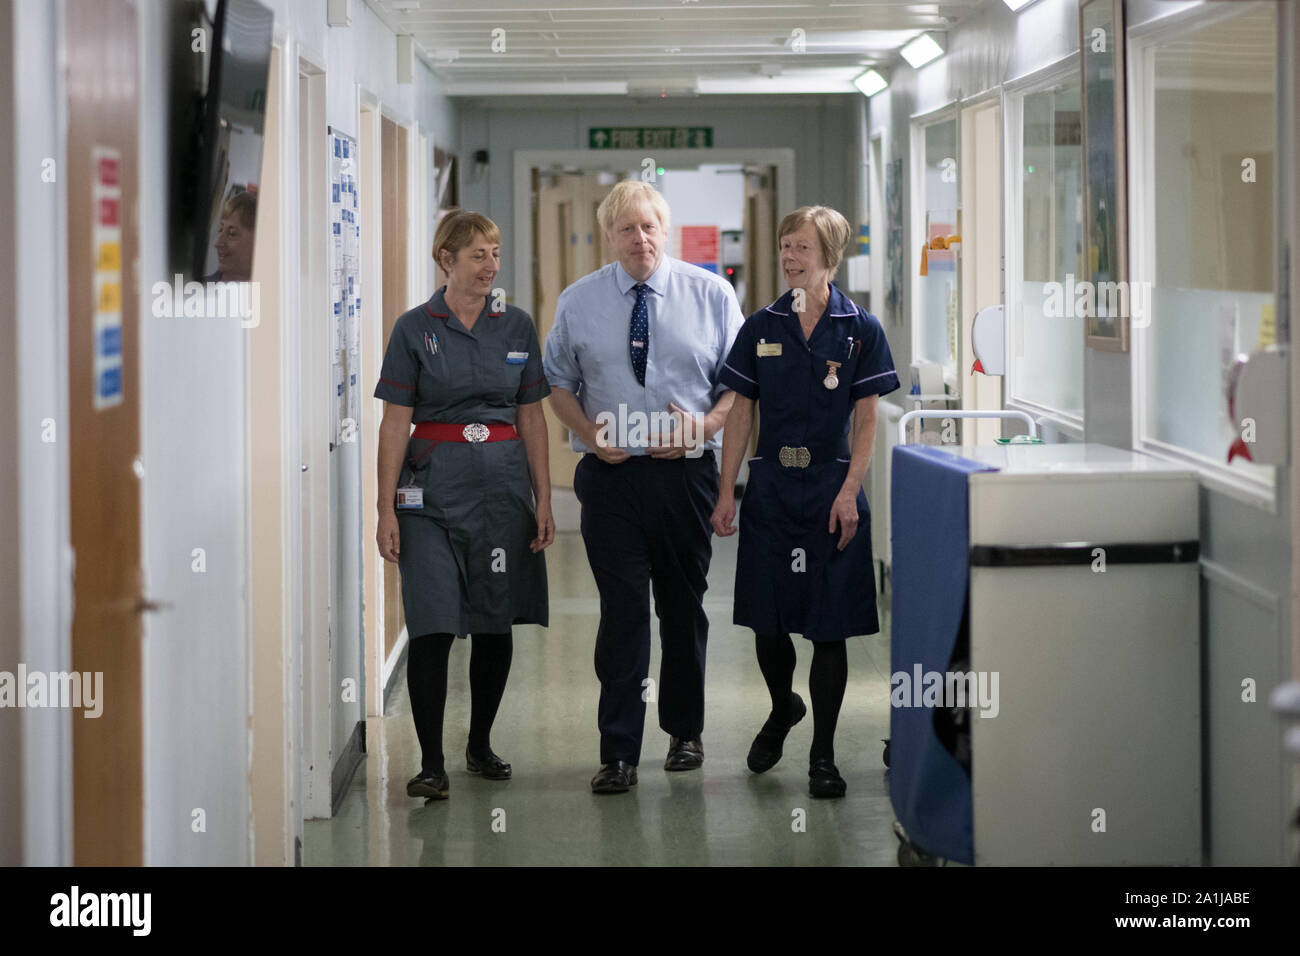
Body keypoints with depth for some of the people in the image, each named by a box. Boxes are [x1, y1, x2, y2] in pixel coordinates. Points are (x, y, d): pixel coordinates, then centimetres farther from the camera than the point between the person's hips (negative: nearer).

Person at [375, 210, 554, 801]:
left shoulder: (517, 327, 8)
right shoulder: (416, 329, -1)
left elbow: (532, 419, 11)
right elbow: (395, 423, -2)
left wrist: (543, 500, 5)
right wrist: (386, 508, -7)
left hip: (503, 484, 3)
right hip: (434, 486, -3)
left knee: (496, 622, 8)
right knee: (433, 626, -8)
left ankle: (480, 745, 24)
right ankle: (431, 762, -3)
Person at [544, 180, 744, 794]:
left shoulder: (711, 294, 2)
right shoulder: (578, 302, 5)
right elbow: (558, 380, 12)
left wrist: (704, 427, -12)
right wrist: (590, 433, -5)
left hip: (686, 471, 1)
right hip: (610, 474, 0)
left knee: (684, 605, 12)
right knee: (622, 610, -6)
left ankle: (685, 732, 28)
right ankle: (618, 753, -3)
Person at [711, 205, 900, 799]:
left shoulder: (859, 330, 0)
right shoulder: (762, 328, 6)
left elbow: (866, 422, -2)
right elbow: (741, 415, 8)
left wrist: (849, 493, -12)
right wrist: (725, 493, 2)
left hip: (831, 486, -2)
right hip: (770, 484, 2)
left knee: (829, 626, -1)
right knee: (766, 618, 6)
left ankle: (823, 755, 9)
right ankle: (782, 709, 36)